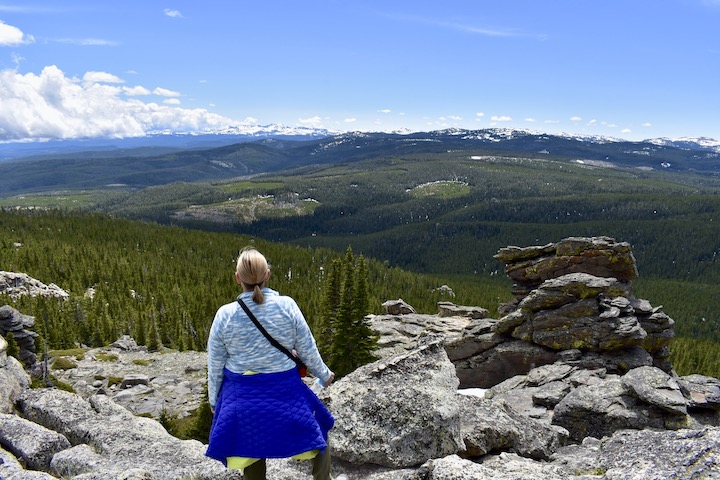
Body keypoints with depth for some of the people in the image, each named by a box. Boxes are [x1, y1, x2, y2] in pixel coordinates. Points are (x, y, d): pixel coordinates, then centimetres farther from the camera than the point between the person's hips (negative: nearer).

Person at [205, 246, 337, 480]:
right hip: (285, 393, -1)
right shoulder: (286, 305, -15)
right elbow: (308, 350, -5)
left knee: (251, 456, 19)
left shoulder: (225, 314, -12)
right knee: (317, 431, 24)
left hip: (242, 397, 2)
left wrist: (214, 399, 14)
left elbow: (215, 365, -2)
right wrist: (324, 375, 13)